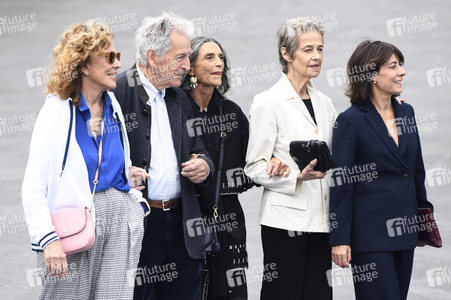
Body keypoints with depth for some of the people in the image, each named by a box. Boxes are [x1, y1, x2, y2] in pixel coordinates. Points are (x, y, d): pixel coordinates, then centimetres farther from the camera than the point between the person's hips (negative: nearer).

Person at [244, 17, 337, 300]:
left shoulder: (324, 103, 16)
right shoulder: (269, 102, -4)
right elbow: (255, 167, -8)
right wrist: (298, 176, -19)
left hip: (320, 219, 6)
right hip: (286, 219, -6)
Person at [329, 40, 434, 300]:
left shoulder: (406, 112, 10)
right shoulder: (351, 121, -9)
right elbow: (340, 183, -11)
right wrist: (340, 239, -14)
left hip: (404, 231, 7)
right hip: (370, 234, -6)